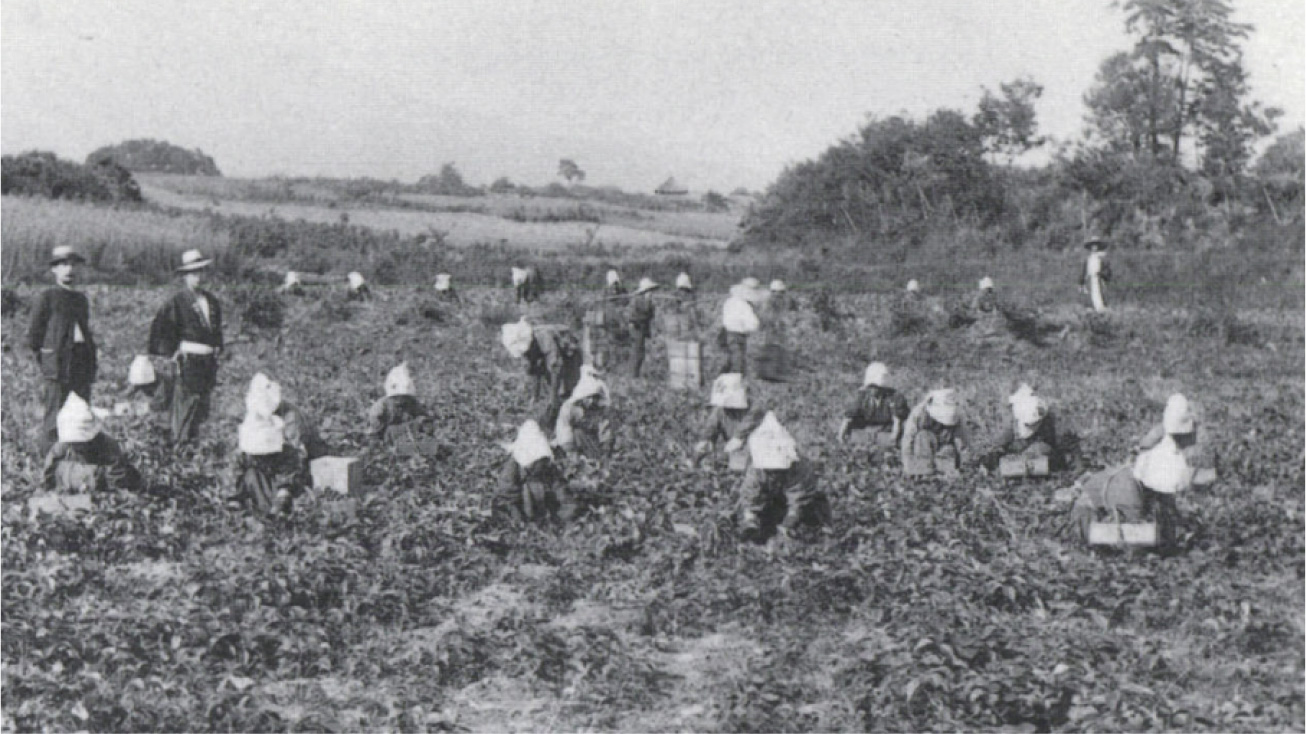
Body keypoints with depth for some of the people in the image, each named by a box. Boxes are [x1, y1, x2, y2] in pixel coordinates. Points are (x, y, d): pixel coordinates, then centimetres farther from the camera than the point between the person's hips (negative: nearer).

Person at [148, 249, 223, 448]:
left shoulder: (211, 301, 14)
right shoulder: (178, 301, -6)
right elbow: (159, 327, -10)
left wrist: (217, 349, 17)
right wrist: (171, 352, -11)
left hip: (209, 362, 7)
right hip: (188, 361, -7)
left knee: (202, 410, 11)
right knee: (186, 403, -7)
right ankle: (180, 445, -3)